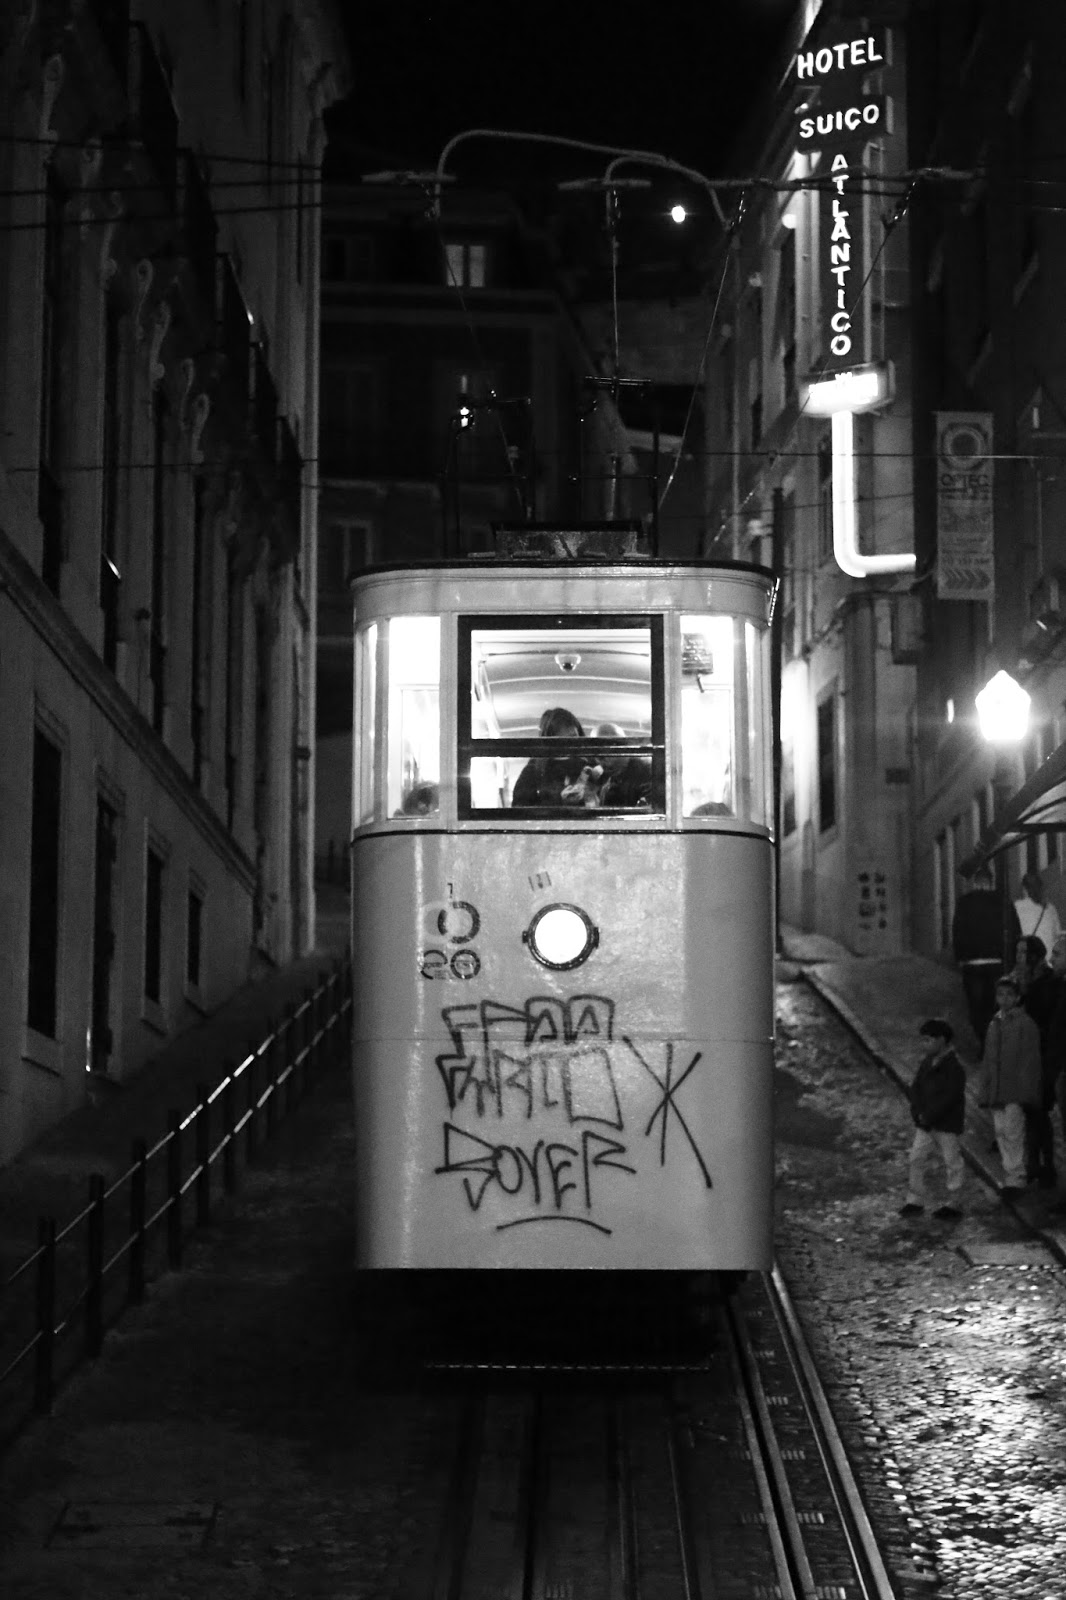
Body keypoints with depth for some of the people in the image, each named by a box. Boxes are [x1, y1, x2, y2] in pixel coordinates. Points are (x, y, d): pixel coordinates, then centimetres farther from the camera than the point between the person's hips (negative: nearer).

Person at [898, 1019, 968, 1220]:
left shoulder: (955, 1068, -15)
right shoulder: (926, 1062, 8)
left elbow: (949, 1098, -20)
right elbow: (915, 1088, 9)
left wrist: (928, 1117, -18)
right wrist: (918, 1113, -6)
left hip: (947, 1126, -7)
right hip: (925, 1124, 7)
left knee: (952, 1163, 5)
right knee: (915, 1160, 4)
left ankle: (953, 1204, 15)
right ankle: (915, 1201, 12)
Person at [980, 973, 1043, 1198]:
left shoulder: (1025, 1024, -6)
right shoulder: (994, 1025, 14)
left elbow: (1030, 1060, -9)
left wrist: (1025, 1092, -14)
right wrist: (987, 1092, 13)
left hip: (1015, 1091, -6)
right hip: (996, 1091, 6)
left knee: (1013, 1133, -10)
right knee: (1001, 1133, 7)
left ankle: (1015, 1179, -5)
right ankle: (1011, 1177, 14)